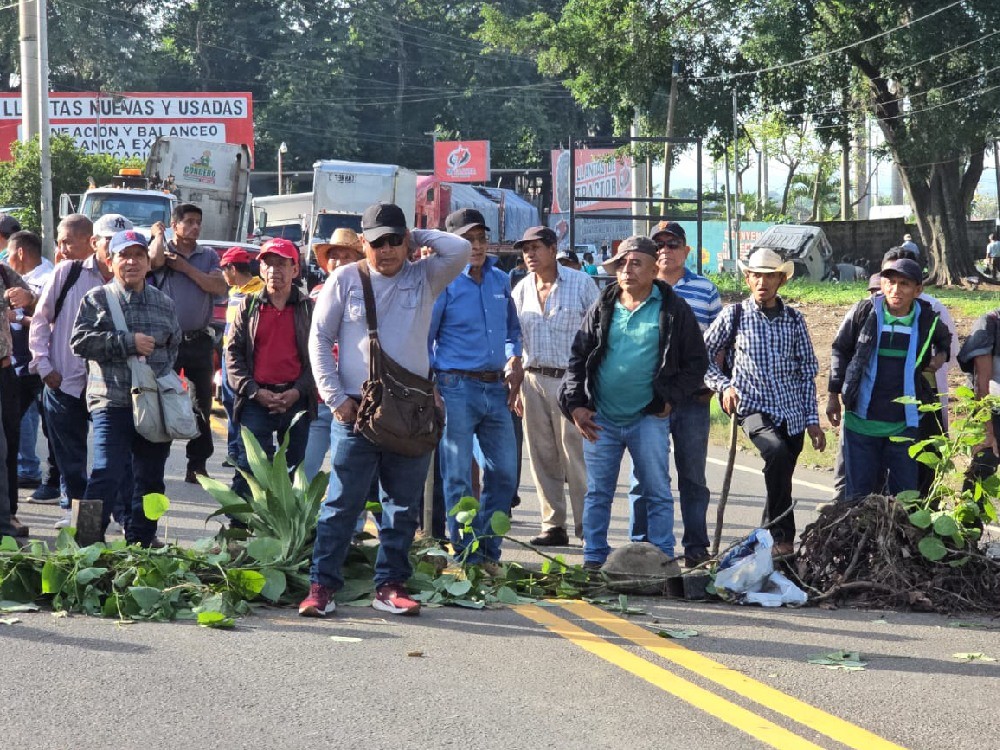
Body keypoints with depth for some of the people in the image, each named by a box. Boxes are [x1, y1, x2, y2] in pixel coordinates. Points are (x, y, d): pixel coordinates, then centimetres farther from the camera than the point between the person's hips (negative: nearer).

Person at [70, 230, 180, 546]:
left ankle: (141, 538, 21)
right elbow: (80, 341, -9)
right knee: (108, 473, -12)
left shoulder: (163, 303, 14)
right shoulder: (97, 299, 2)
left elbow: (175, 343, 26)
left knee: (151, 476, 10)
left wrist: (163, 373, 8)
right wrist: (128, 342, -14)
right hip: (113, 401, -5)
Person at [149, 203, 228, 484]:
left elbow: (221, 288, -5)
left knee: (201, 405, 6)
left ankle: (197, 466, 13)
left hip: (199, 341, 3)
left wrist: (185, 267, -8)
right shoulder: (163, 250, 3)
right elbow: (154, 259, -21)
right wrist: (158, 234, -3)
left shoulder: (208, 255, 10)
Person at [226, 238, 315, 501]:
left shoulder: (308, 307, 6)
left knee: (294, 472, 7)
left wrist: (298, 391, -9)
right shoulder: (249, 305, 7)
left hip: (296, 400, 1)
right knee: (248, 469, -6)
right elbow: (233, 352, 4)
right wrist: (254, 391, -8)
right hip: (256, 401, -1)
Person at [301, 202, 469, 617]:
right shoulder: (345, 280, 4)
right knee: (343, 502, -2)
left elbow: (460, 249, -9)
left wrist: (417, 237, 1)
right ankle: (322, 584, 3)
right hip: (355, 409, -2)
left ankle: (390, 585, 14)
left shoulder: (424, 277, 7)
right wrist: (336, 397, -4)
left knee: (404, 504, 6)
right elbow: (319, 339, 4)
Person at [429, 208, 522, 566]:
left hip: (496, 388, 6)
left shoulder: (500, 280, 12)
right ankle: (468, 557, 7)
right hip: (457, 388, -6)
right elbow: (423, 338, -6)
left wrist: (514, 359, 7)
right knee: (458, 478, -1)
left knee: (504, 473, 8)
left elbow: (512, 328, 26)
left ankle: (488, 551, 20)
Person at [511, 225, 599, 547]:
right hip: (534, 379, 5)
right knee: (542, 456, 5)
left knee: (575, 454, -8)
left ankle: (586, 525, -3)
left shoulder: (581, 283, -1)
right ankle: (553, 526, 11)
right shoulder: (521, 290, 12)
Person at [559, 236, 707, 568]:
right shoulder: (602, 309, 7)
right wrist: (576, 404, 0)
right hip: (600, 419, 3)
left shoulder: (674, 311, -1)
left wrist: (669, 398, -5)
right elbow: (578, 358, 10)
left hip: (648, 419, -3)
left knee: (657, 493, 2)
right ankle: (593, 560, 16)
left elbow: (696, 362, 3)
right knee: (597, 493, 8)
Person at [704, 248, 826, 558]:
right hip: (754, 407, -4)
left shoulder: (794, 320, 9)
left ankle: (770, 542, 24)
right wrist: (724, 385, -7)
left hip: (792, 413, 4)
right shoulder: (734, 316, 2)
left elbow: (807, 372, 13)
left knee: (780, 481, 6)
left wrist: (812, 420, 9)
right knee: (778, 452, -30)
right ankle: (782, 536, -22)